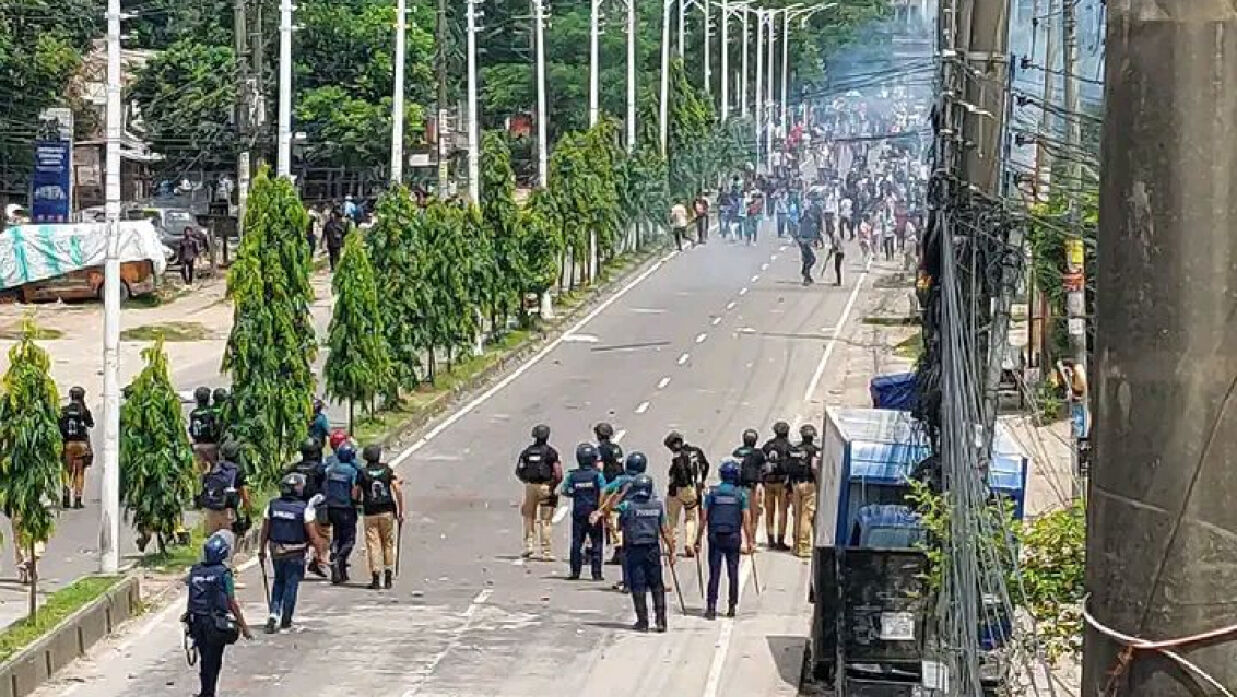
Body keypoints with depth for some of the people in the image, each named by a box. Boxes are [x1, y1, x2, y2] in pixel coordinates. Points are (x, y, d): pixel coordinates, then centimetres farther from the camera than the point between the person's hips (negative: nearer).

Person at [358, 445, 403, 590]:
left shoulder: (363, 473, -1)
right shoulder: (388, 470, 2)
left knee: (373, 545, 0)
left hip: (370, 514, -1)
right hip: (387, 512, 1)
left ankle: (375, 579, -6)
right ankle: (388, 578, 8)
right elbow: (398, 491, -5)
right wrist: (401, 512, 0)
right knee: (388, 544, 11)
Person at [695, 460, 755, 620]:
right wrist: (749, 541, 1)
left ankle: (711, 607, -10)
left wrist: (698, 539, 5)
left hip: (715, 537, 0)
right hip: (733, 537, 0)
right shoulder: (741, 494, 0)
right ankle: (732, 606, 13)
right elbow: (747, 519, -4)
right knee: (733, 572, 10)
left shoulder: (712, 493, 1)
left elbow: (703, 518, 0)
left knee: (714, 572, 0)